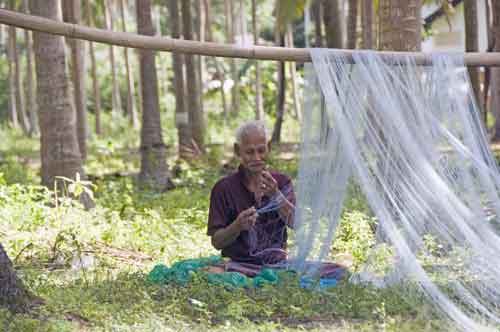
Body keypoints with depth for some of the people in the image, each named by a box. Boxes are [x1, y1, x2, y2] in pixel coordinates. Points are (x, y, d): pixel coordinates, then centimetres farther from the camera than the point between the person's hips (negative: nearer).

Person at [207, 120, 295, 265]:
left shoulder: (282, 182, 9)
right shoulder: (223, 188, 2)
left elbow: (295, 222, -8)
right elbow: (216, 242, -1)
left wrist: (276, 196, -24)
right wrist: (238, 226, -20)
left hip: (276, 265, 1)